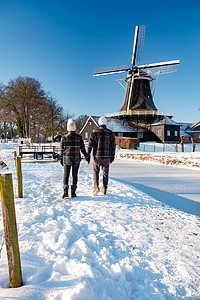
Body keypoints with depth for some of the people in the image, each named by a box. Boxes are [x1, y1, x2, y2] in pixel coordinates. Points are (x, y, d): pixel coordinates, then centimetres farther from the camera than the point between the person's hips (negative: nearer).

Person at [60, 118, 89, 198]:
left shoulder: (64, 137, -5)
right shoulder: (79, 137, -4)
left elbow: (62, 149, 0)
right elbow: (82, 148, 1)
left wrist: (61, 159, 10)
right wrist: (86, 156, 14)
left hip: (67, 159, 0)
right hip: (76, 159, 1)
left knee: (66, 175, 7)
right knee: (75, 175, 9)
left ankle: (65, 192, -5)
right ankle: (73, 192, 13)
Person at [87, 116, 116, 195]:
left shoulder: (94, 132, -3)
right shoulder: (110, 133, 1)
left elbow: (90, 145, -5)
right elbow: (113, 146, 2)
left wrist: (88, 155, 2)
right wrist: (112, 156, 10)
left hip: (97, 156, -1)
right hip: (106, 156, 1)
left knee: (96, 172, 14)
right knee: (105, 173, 13)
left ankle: (96, 187, -1)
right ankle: (104, 189, 18)